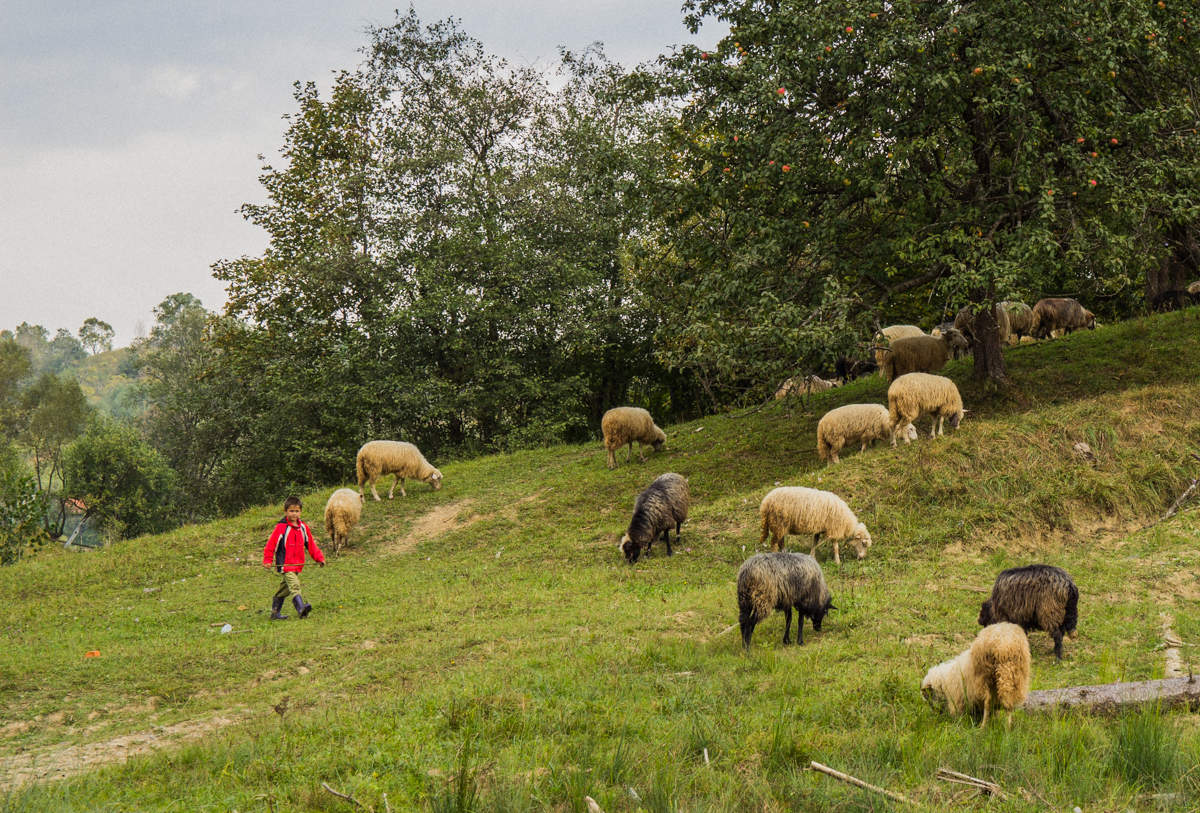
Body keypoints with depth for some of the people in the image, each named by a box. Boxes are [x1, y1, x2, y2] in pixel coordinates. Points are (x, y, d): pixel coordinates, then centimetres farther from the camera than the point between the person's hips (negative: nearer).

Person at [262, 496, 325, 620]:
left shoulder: (303, 527, 9)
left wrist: (319, 558, 12)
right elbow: (271, 544, -7)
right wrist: (268, 561, -12)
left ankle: (275, 612, 24)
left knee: (285, 589, 14)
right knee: (294, 585, -22)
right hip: (285, 564, -6)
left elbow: (311, 545, 17)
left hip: (297, 565, 6)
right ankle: (301, 608, -37)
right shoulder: (281, 527, -8)